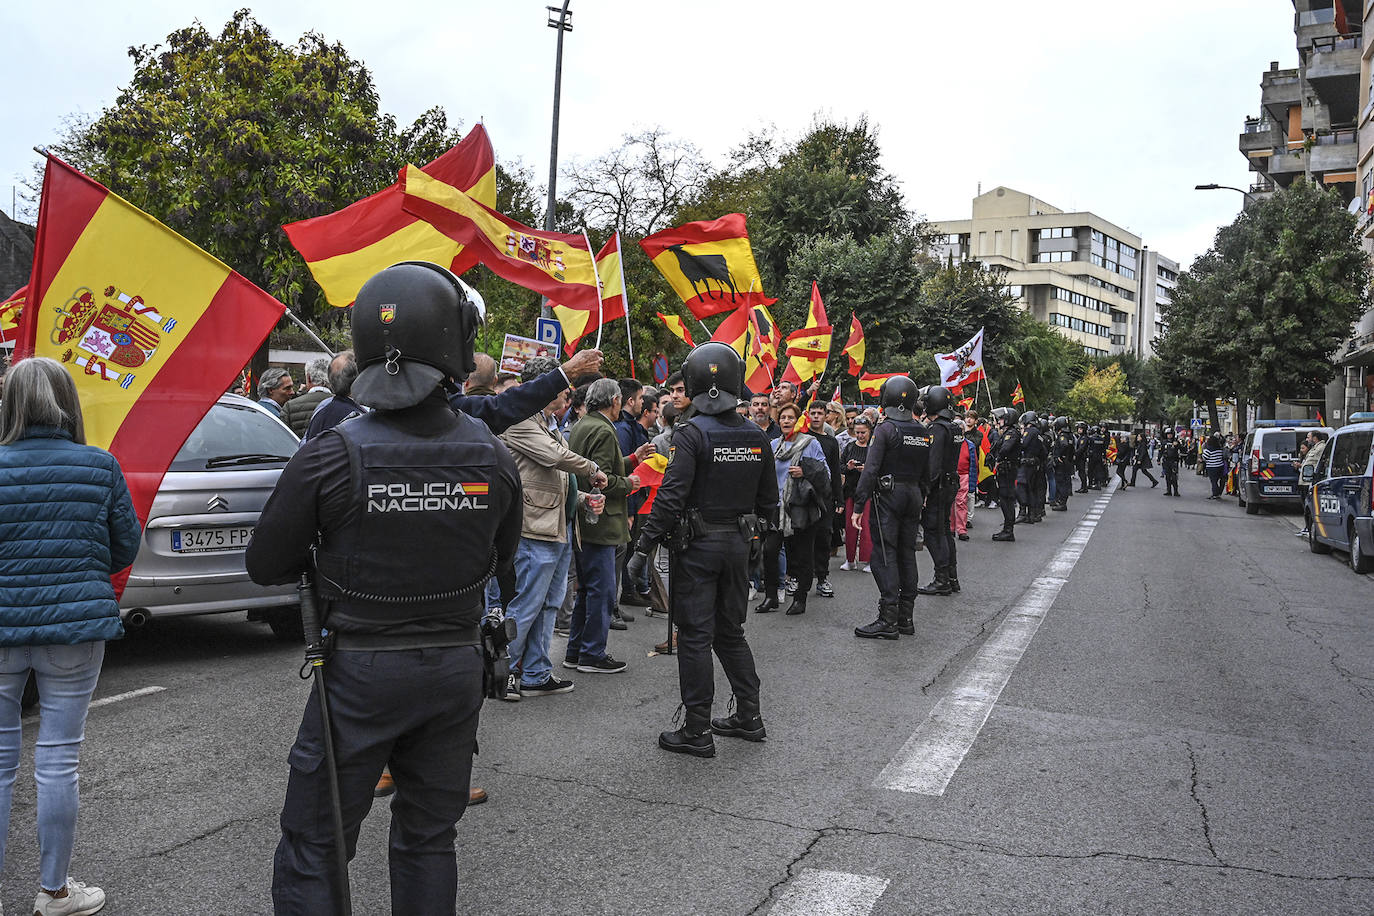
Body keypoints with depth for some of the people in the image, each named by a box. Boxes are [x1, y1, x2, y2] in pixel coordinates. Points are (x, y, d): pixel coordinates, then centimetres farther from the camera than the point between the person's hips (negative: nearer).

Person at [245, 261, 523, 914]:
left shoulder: (331, 456, -18)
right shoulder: (492, 458, -8)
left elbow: (266, 566, -5)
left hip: (361, 671, -3)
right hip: (455, 666, 4)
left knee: (313, 846, 11)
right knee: (429, 839, 19)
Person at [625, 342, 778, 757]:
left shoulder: (692, 434, -14)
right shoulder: (755, 436, 4)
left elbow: (670, 497, -19)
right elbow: (769, 500, 10)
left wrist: (643, 548, -15)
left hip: (698, 546, -6)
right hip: (739, 545, 6)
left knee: (696, 636, 1)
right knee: (731, 632, 19)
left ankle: (697, 731, 7)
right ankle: (749, 717, 26)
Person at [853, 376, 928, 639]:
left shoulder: (885, 429, -12)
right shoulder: (923, 432, 9)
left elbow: (871, 469, -16)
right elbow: (927, 472, 14)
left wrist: (858, 505, -14)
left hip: (888, 495, -7)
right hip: (913, 495, 7)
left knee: (885, 554, -6)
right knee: (907, 553, 11)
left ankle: (888, 620, -8)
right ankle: (906, 617, 16)